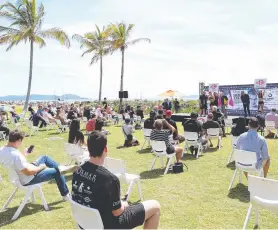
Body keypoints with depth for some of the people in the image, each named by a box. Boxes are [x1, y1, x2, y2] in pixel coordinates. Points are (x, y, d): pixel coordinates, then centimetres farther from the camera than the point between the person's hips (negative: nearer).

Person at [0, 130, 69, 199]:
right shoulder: (16, 155, -36)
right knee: (56, 172, 1)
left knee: (44, 158, 20)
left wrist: (24, 155, 7)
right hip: (28, 180, -9)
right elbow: (28, 172, -30)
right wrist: (41, 167, -14)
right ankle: (65, 194, 21)